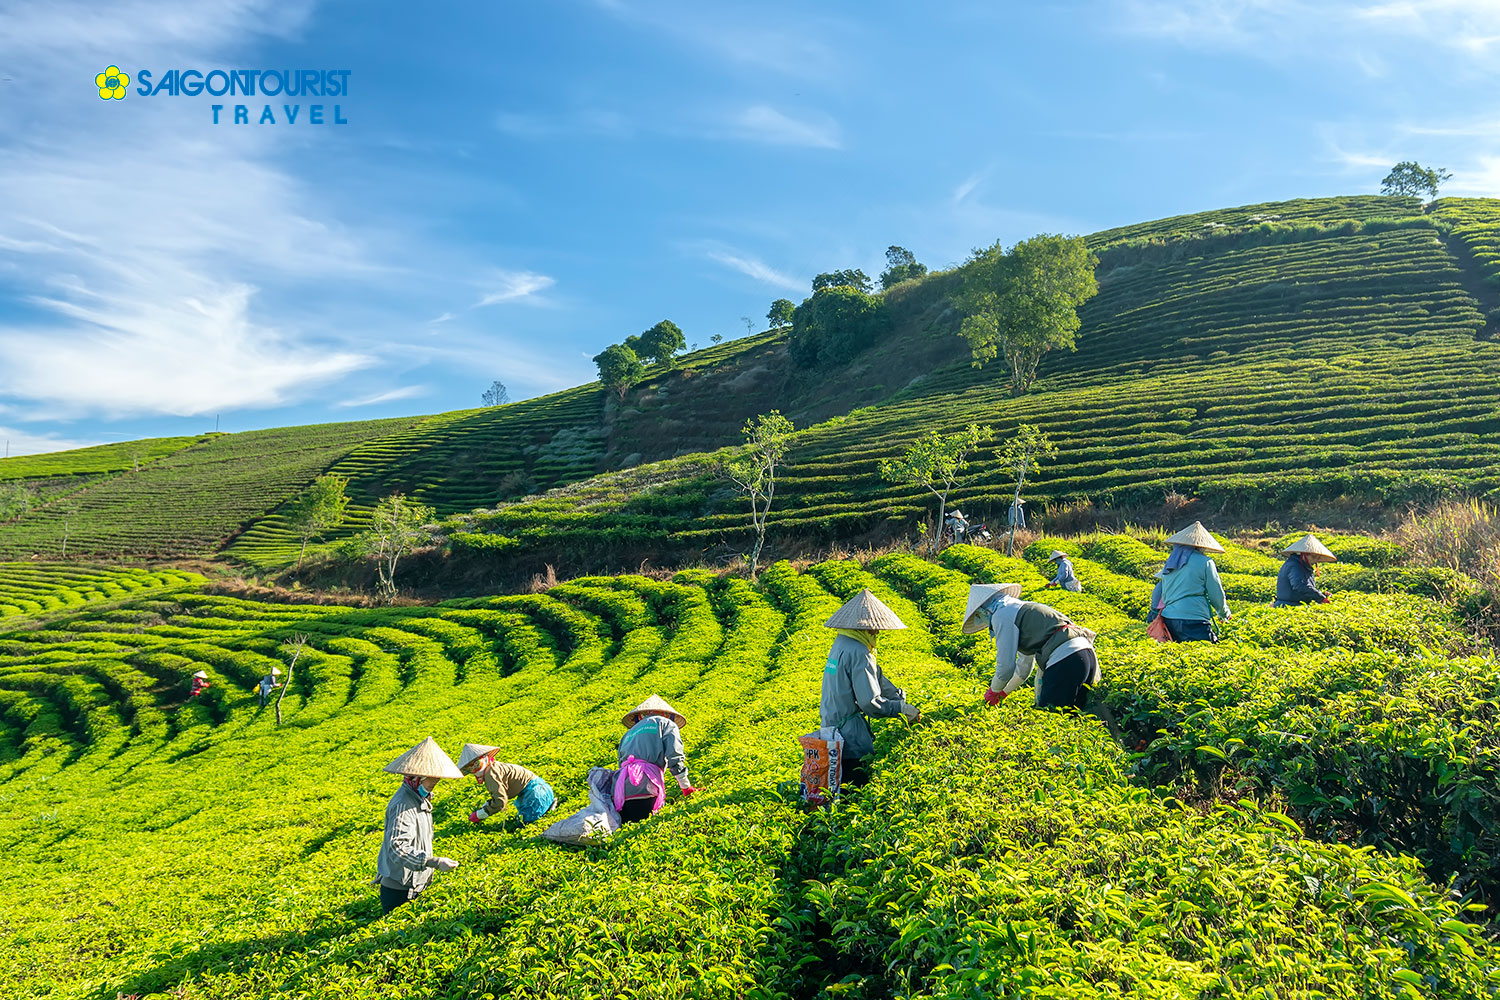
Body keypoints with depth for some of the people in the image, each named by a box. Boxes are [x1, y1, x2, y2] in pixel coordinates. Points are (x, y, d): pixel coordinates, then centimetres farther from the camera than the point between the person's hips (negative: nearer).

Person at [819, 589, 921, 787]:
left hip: (831, 724, 10)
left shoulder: (841, 644, 10)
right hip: (849, 732, -10)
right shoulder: (858, 653, -20)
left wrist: (899, 697, 9)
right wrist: (901, 708, -9)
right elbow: (869, 702, -20)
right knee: (862, 784, -2)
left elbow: (876, 678, 14)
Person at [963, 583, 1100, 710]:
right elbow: (1024, 664, 37)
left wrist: (993, 692, 16)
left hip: (1065, 657, -10)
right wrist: (1003, 693, 44)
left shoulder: (1001, 615, -1)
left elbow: (1006, 666, -3)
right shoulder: (1019, 609, 29)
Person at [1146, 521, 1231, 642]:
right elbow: (1217, 596, 6)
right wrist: (1225, 614, 24)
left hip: (1169, 619, 6)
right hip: (1194, 621, -6)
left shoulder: (1169, 564, 18)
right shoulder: (1205, 562, 2)